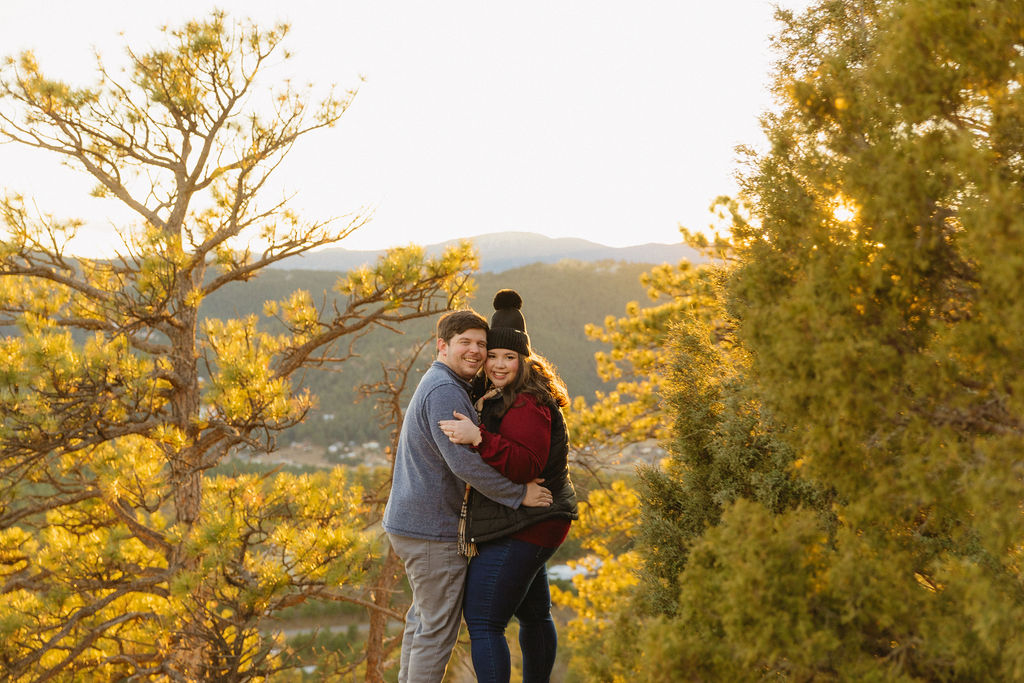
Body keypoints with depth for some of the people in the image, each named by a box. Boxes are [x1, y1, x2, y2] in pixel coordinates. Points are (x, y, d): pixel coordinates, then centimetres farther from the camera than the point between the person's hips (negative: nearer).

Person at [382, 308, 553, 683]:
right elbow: (464, 461, -28)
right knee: (438, 627, -2)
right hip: (431, 528, -11)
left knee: (423, 617, 23)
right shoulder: (443, 391, -20)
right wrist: (518, 494, -20)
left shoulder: (442, 385, 15)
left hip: (408, 522, 11)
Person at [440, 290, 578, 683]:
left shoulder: (527, 406, -20)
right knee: (533, 614, 25)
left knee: (482, 621, -11)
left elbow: (526, 465, -30)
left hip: (521, 528, -11)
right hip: (532, 523, 11)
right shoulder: (504, 396, 13)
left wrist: (479, 438, -36)